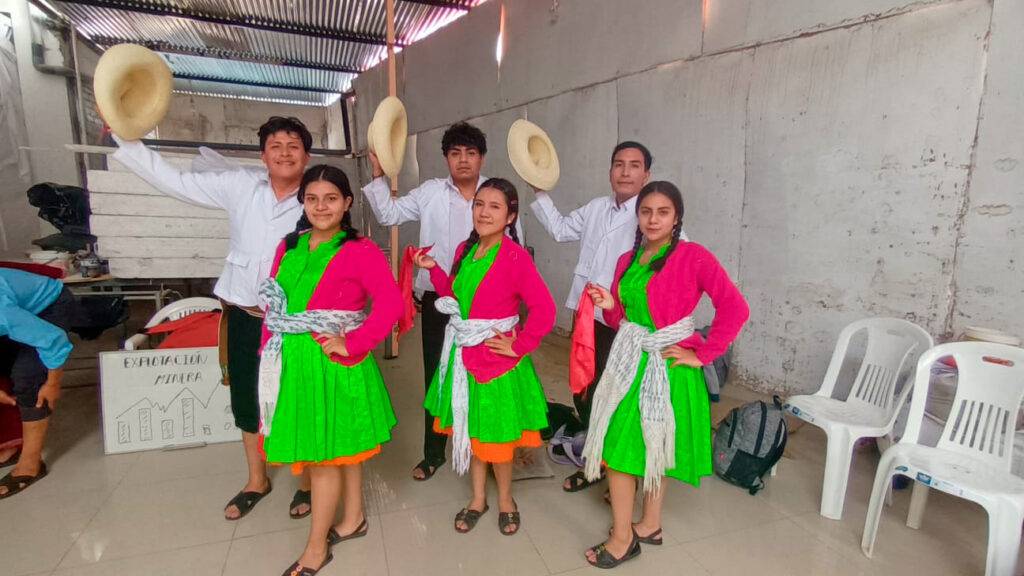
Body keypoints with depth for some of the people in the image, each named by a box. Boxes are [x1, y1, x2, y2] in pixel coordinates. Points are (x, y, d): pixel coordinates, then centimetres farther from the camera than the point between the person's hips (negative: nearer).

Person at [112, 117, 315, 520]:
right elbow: (174, 181, 5)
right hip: (243, 317, 4)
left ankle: (308, 480, 33)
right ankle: (256, 480, 41)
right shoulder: (241, 186, 0)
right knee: (246, 401, 17)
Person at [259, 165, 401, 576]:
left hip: (334, 363, -6)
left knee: (324, 453, 5)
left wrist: (351, 345, -20)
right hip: (291, 362, 6)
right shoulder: (289, 247, 10)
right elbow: (273, 308, 11)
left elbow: (390, 303, -19)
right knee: (341, 447, 20)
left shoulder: (361, 251, -10)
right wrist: (269, 356, 6)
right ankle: (353, 519, 39)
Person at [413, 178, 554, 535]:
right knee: (469, 430, 19)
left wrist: (519, 347, -17)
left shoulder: (515, 256, -19)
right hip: (463, 355, 6)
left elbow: (544, 310, -21)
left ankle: (505, 499, 38)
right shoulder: (465, 250, 3)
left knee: (494, 434, 11)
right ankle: (478, 498, 41)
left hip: (496, 356, -6)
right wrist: (433, 269, 4)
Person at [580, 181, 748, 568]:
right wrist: (608, 306, -7)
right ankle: (650, 525, 30)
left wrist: (702, 355, -16)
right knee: (618, 445, 10)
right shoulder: (627, 260, 8)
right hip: (628, 361, 6)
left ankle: (624, 537, 24)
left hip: (667, 366, -6)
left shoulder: (694, 256, -12)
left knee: (654, 447, 7)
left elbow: (734, 308, -17)